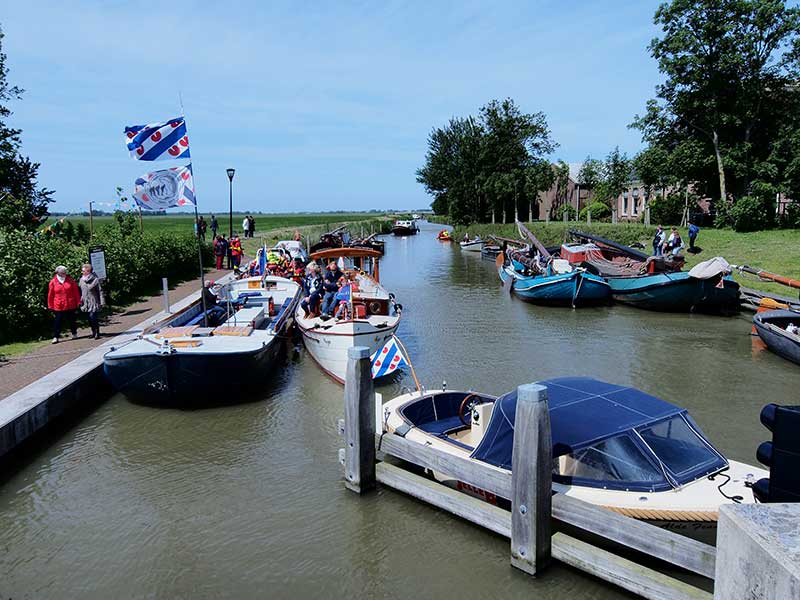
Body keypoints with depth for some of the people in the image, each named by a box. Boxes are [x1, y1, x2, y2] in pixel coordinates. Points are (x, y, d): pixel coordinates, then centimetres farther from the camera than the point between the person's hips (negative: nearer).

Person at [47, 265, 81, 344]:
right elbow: (50, 295, 3)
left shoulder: (70, 280, 2)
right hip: (58, 306, -1)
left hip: (70, 305, 1)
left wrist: (78, 302, 3)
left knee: (72, 320, 12)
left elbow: (76, 292, 5)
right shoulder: (53, 282, -2)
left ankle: (74, 334, 27)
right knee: (58, 321, 0)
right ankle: (55, 337, 4)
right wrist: (50, 306, 3)